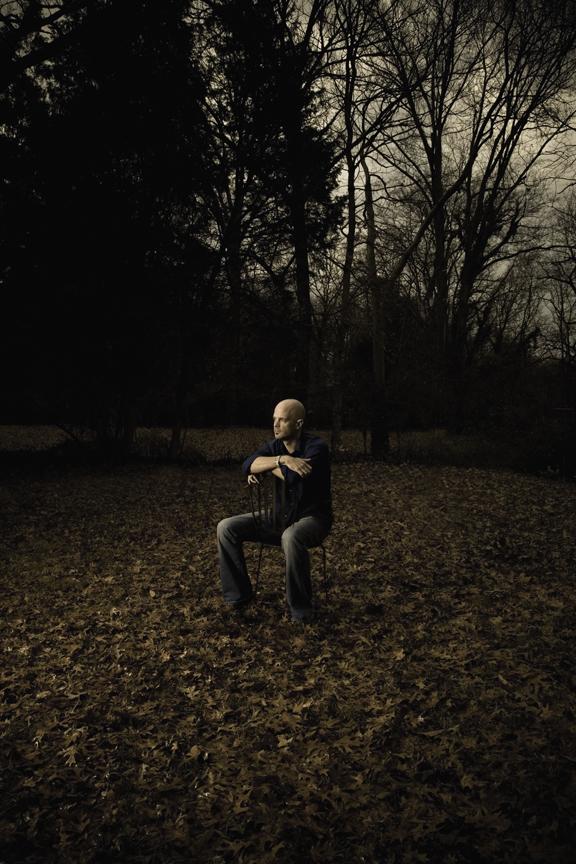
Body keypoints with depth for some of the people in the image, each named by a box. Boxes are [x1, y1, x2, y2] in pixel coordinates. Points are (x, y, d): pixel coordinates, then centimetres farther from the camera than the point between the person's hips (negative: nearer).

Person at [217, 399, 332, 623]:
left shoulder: (316, 447, -16)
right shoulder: (275, 445, 2)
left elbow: (293, 477, -31)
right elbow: (248, 466, -16)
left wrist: (266, 465, -14)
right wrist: (282, 459, -32)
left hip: (311, 518, -6)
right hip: (278, 515, 6)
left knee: (291, 537, -41)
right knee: (226, 527, -8)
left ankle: (301, 610, -24)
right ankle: (238, 595, 2)